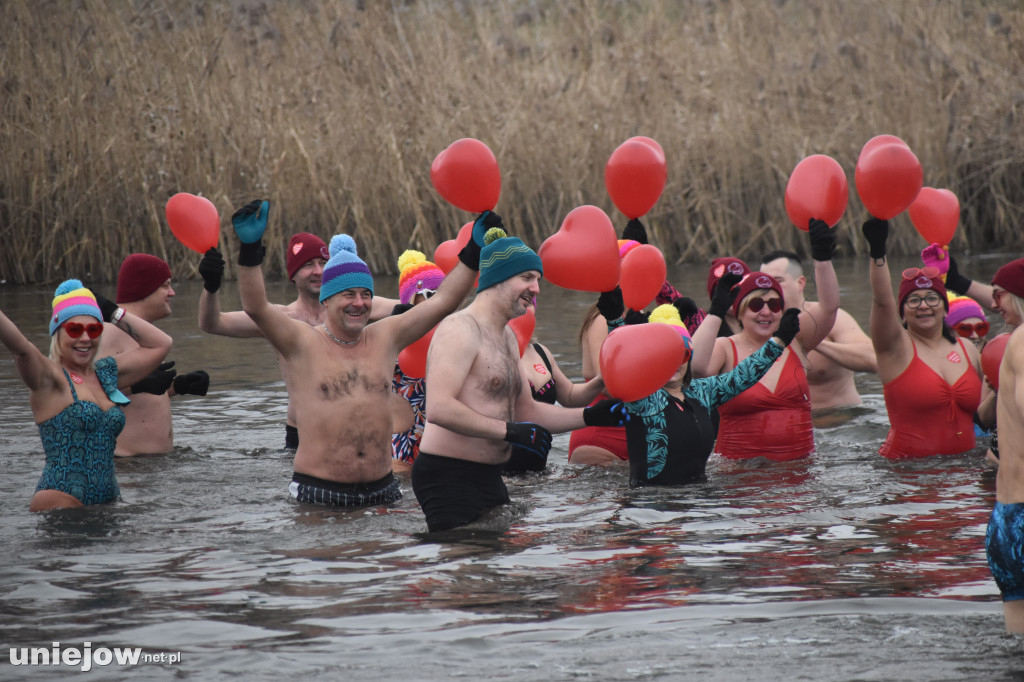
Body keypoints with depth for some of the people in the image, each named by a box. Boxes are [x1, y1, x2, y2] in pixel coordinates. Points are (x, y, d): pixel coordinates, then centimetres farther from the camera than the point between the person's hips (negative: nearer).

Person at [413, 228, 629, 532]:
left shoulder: (506, 336, 19)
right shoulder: (460, 329, -14)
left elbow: (526, 410, 24)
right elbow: (439, 408, -25)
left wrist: (591, 416, 11)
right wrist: (510, 431, -22)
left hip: (488, 480, 10)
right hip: (450, 479, -10)